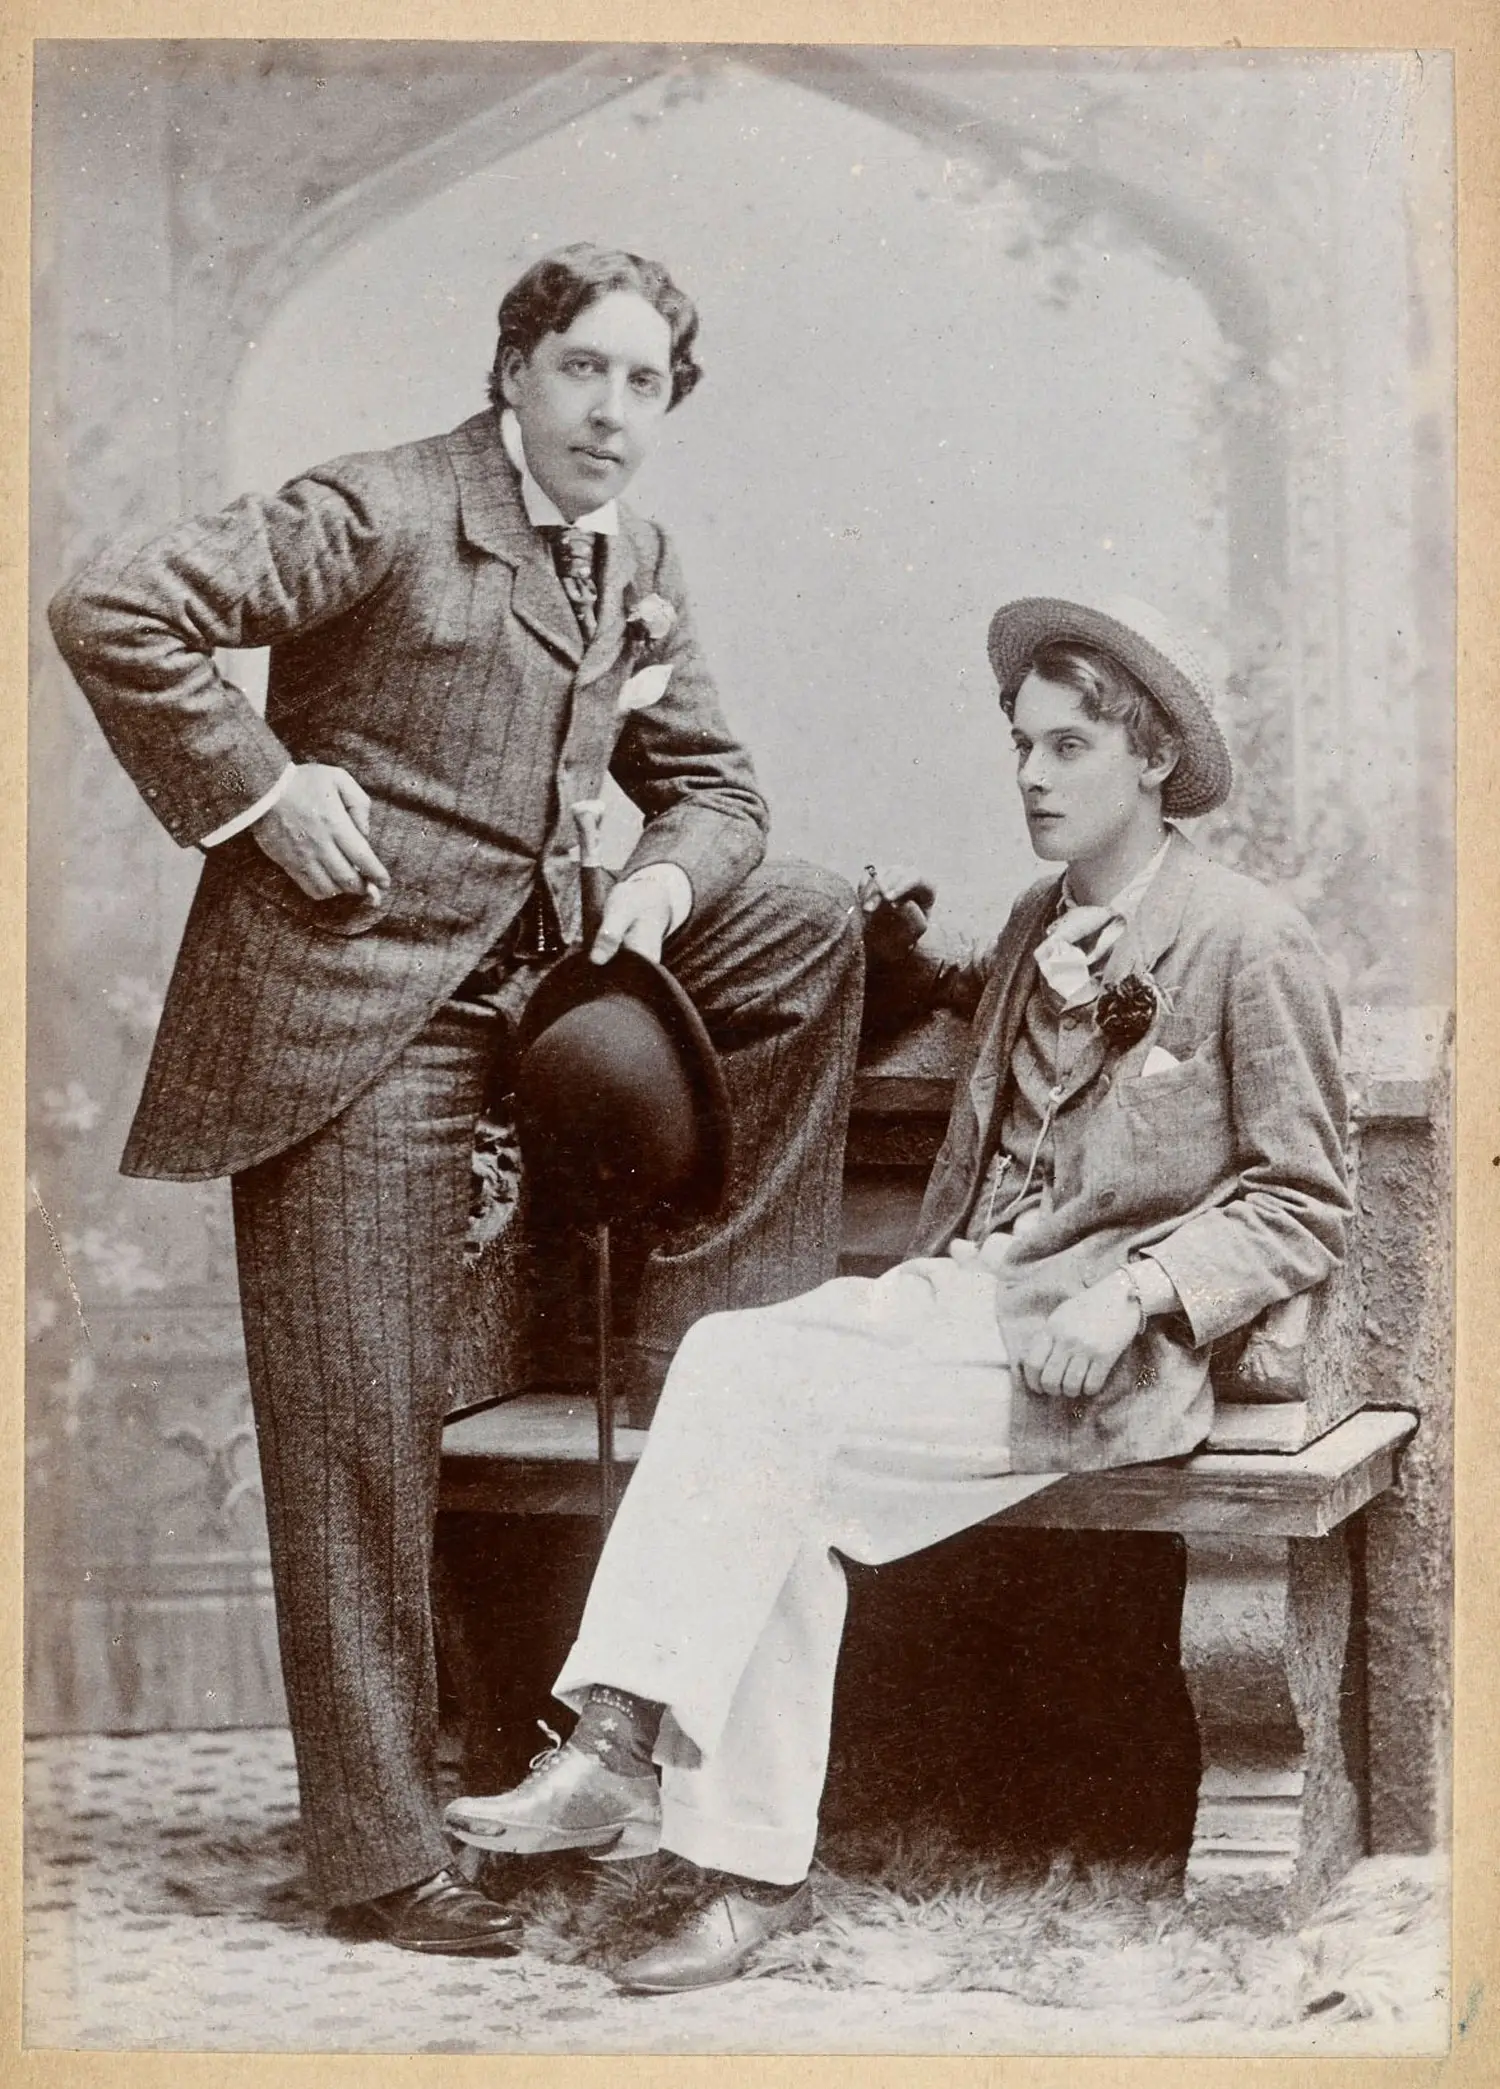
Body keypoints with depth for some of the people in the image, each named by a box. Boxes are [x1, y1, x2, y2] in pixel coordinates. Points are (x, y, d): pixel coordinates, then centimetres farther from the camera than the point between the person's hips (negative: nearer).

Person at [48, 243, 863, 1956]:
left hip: (529, 978, 7)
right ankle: (377, 1853, 7)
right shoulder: (382, 514, -11)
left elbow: (711, 782, 17)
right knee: (359, 1428, -4)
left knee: (814, 927, 3)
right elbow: (111, 614, -17)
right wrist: (262, 792, -18)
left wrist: (666, 881, -5)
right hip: (350, 1006, -7)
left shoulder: (639, 572, 11)